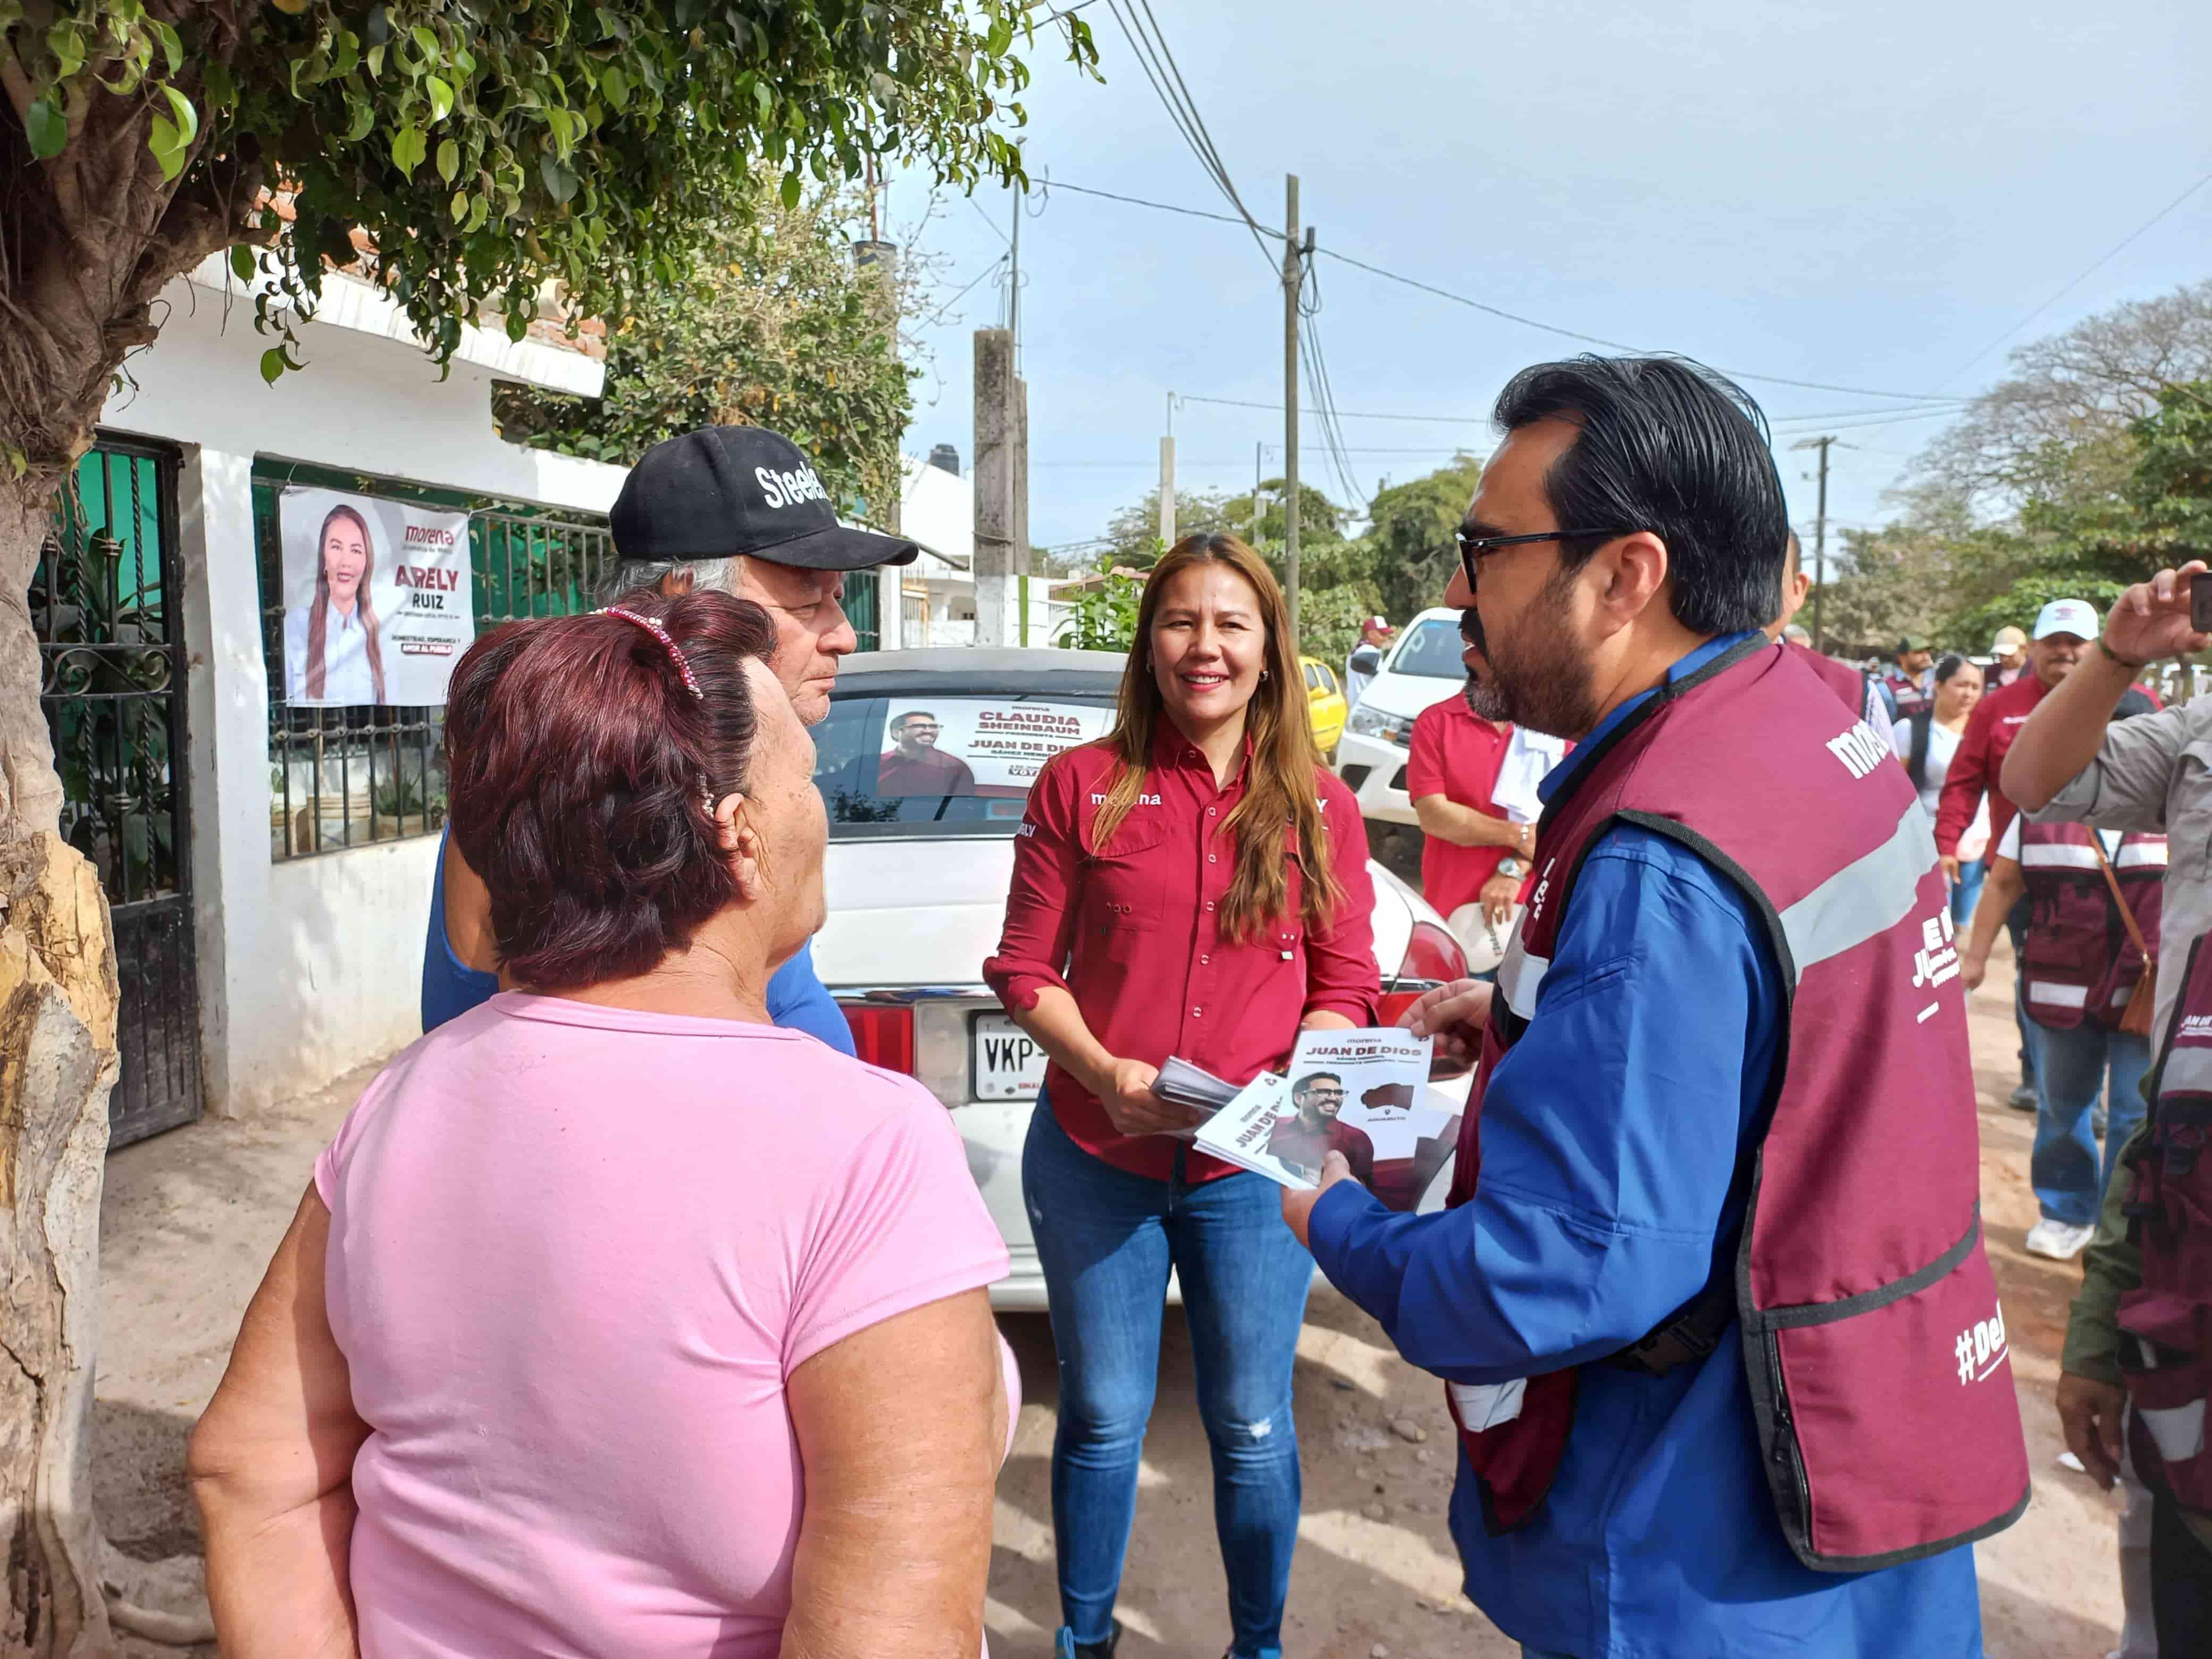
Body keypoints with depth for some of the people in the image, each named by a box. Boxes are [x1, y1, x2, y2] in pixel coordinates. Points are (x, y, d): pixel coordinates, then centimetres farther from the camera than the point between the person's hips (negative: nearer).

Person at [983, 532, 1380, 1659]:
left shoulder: (1321, 807, 1)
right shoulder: (1082, 785, -2)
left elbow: (1345, 988, 5)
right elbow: (1025, 968, 0)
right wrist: (1105, 1073, -15)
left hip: (1251, 1172, 1)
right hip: (1094, 1161, 0)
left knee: (1252, 1429, 14)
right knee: (1103, 1418, 15)